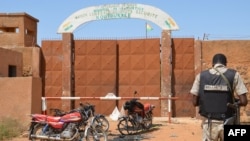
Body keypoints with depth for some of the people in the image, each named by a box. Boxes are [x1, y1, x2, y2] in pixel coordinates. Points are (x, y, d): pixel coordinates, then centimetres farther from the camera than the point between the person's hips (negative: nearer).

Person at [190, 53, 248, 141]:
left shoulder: (201, 76, 1)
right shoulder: (234, 75, -2)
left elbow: (195, 102, 1)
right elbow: (243, 101, -8)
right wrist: (235, 103, 13)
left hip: (209, 123, 1)